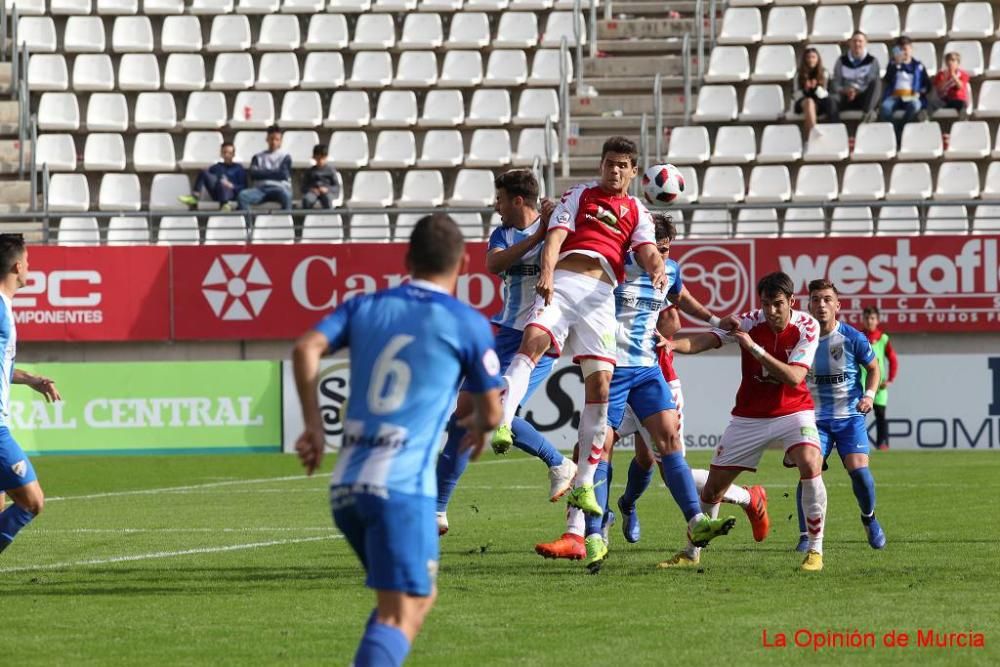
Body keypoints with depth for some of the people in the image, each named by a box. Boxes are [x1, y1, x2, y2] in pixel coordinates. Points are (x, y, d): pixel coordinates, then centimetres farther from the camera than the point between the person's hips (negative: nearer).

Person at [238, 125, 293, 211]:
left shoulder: (285, 157, 14)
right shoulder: (258, 157, 18)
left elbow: (283, 174, -1)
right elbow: (253, 174, 3)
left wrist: (263, 173, 6)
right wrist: (274, 173, 2)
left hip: (279, 187, -2)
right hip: (261, 188, 2)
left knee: (286, 195, -39)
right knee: (242, 196, -28)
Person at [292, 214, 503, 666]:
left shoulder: (364, 307, 14)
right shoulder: (468, 324, 3)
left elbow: (306, 349, -2)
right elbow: (491, 414, 10)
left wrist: (313, 426, 5)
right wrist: (478, 426, 33)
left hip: (346, 484, 6)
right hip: (402, 485, -6)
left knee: (420, 597, 23)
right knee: (400, 617, -10)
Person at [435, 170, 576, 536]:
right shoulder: (503, 234, 10)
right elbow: (494, 264, -12)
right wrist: (537, 236, -22)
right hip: (506, 336, 7)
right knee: (465, 411, 5)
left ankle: (559, 464, 2)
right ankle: (436, 509, 12)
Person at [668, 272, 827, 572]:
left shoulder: (807, 326, -14)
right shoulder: (749, 322, -14)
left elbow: (794, 377, -25)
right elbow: (703, 341, -25)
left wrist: (754, 348, -34)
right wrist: (670, 344, -46)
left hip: (793, 412, -1)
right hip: (748, 417, 1)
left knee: (811, 466, -28)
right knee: (712, 488, 2)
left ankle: (815, 551, -16)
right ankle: (691, 552, 25)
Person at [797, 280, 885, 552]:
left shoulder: (852, 338, -7)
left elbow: (873, 368, 8)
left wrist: (869, 395, -8)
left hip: (850, 417, -1)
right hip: (815, 417, 1)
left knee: (858, 469, -17)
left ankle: (869, 518, 15)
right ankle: (806, 536, -5)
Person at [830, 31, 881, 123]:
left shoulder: (872, 61, 6)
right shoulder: (842, 61, 10)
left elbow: (872, 82, -4)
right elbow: (835, 84, 4)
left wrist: (857, 92, -21)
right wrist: (845, 90, -19)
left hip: (864, 99, -1)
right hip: (846, 97, 1)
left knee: (876, 81, -30)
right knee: (832, 99, -33)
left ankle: (867, 111, -51)